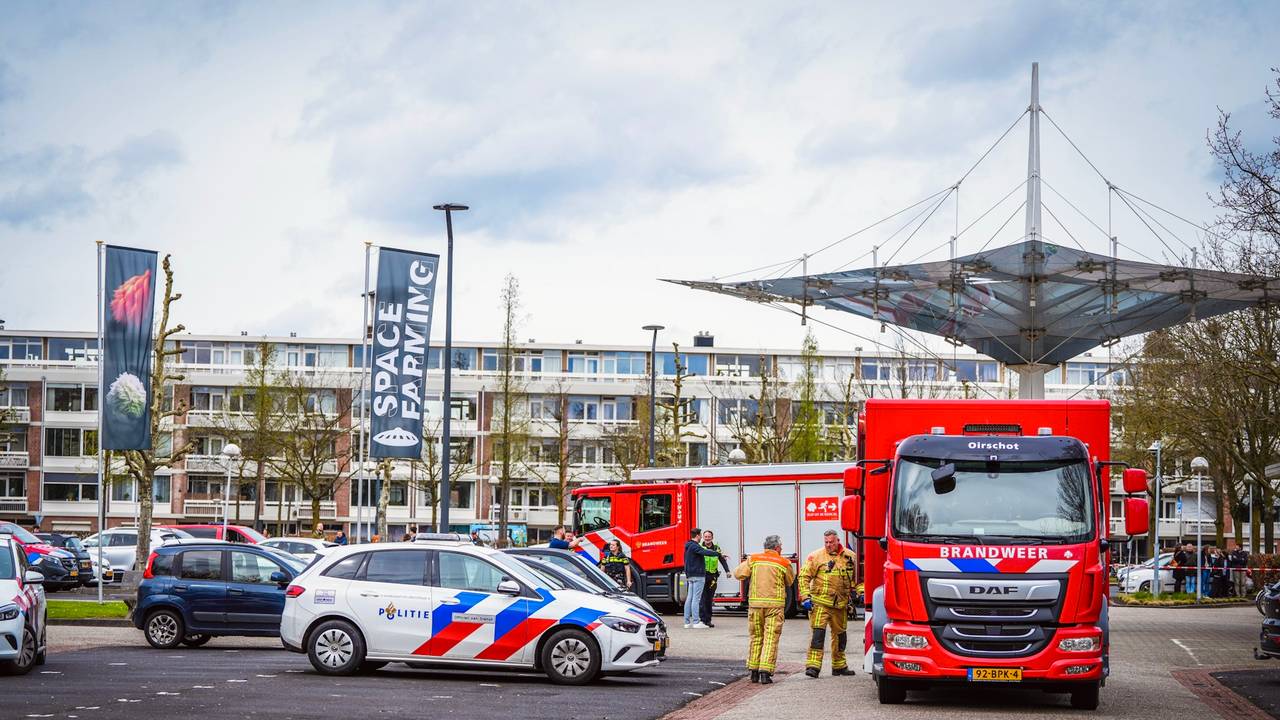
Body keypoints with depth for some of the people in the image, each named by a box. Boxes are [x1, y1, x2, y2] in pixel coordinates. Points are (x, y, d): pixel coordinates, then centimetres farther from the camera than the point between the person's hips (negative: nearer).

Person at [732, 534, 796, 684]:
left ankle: (754, 672, 18)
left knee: (756, 637, 14)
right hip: (774, 604, -3)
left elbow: (738, 573, -1)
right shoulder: (784, 563, 0)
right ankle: (765, 672, -10)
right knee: (771, 638, -2)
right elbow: (790, 582, 12)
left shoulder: (753, 559, 3)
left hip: (755, 603, 3)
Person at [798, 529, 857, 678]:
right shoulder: (816, 556, -5)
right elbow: (804, 576, -3)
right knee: (818, 632, -15)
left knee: (840, 634, 15)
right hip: (820, 602, -4)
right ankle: (813, 666, -17)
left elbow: (856, 577, 21)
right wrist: (805, 597, -11)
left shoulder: (850, 557, 7)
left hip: (841, 604, 4)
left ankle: (839, 666, 29)